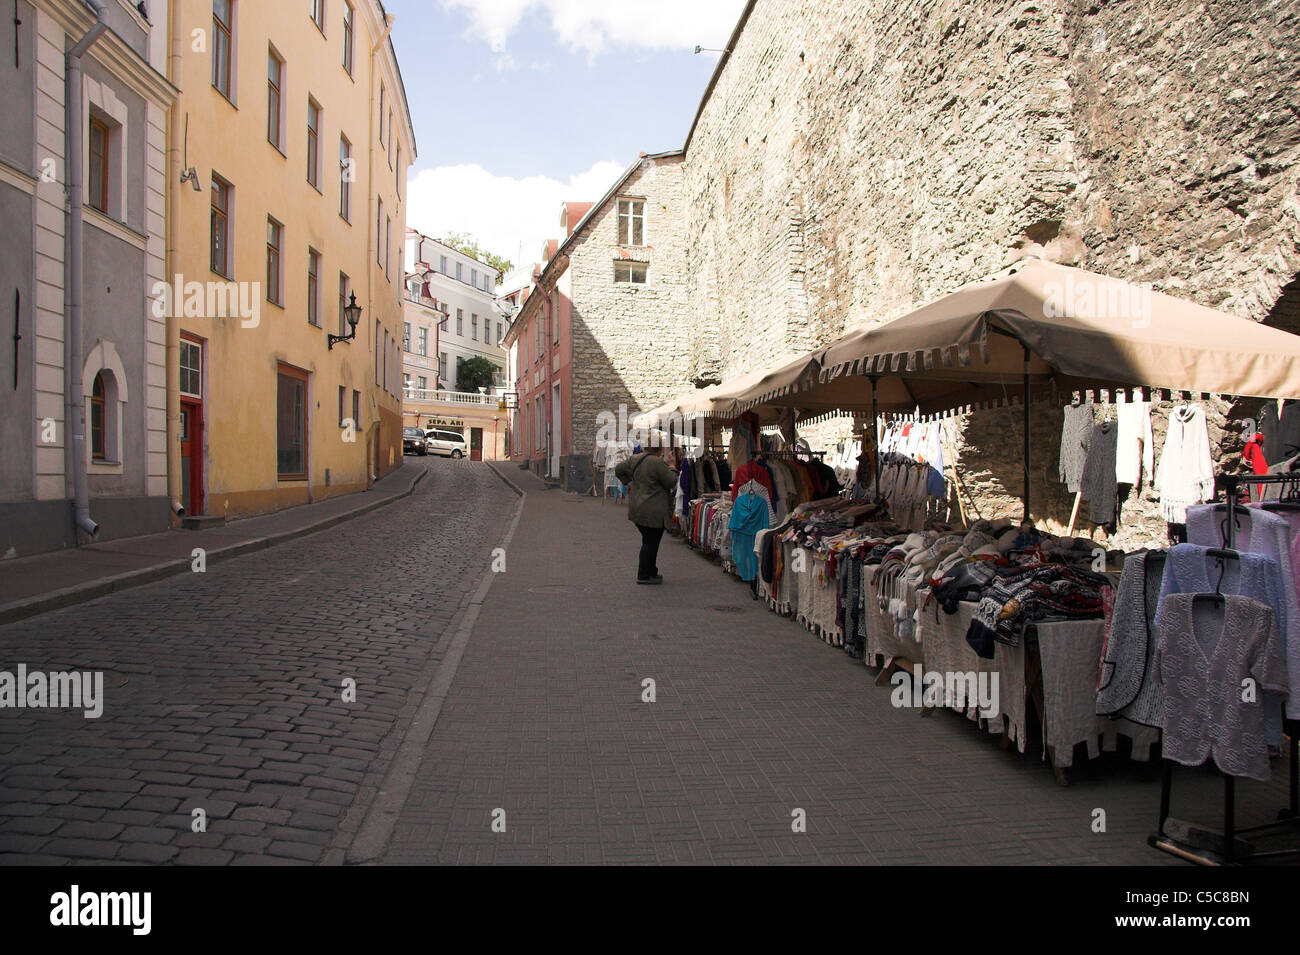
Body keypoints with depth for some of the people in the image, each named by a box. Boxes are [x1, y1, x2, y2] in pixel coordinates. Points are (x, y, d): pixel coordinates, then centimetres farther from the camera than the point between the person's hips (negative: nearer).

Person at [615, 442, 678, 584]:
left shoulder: (634, 459, 7)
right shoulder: (657, 462, -18)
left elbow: (619, 470, 19)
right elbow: (671, 482, -13)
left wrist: (629, 482, 21)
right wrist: (672, 467, 2)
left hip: (637, 508, 9)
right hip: (653, 511, -8)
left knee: (648, 541, 18)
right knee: (651, 542, 0)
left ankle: (651, 572, 26)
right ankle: (644, 576, 5)